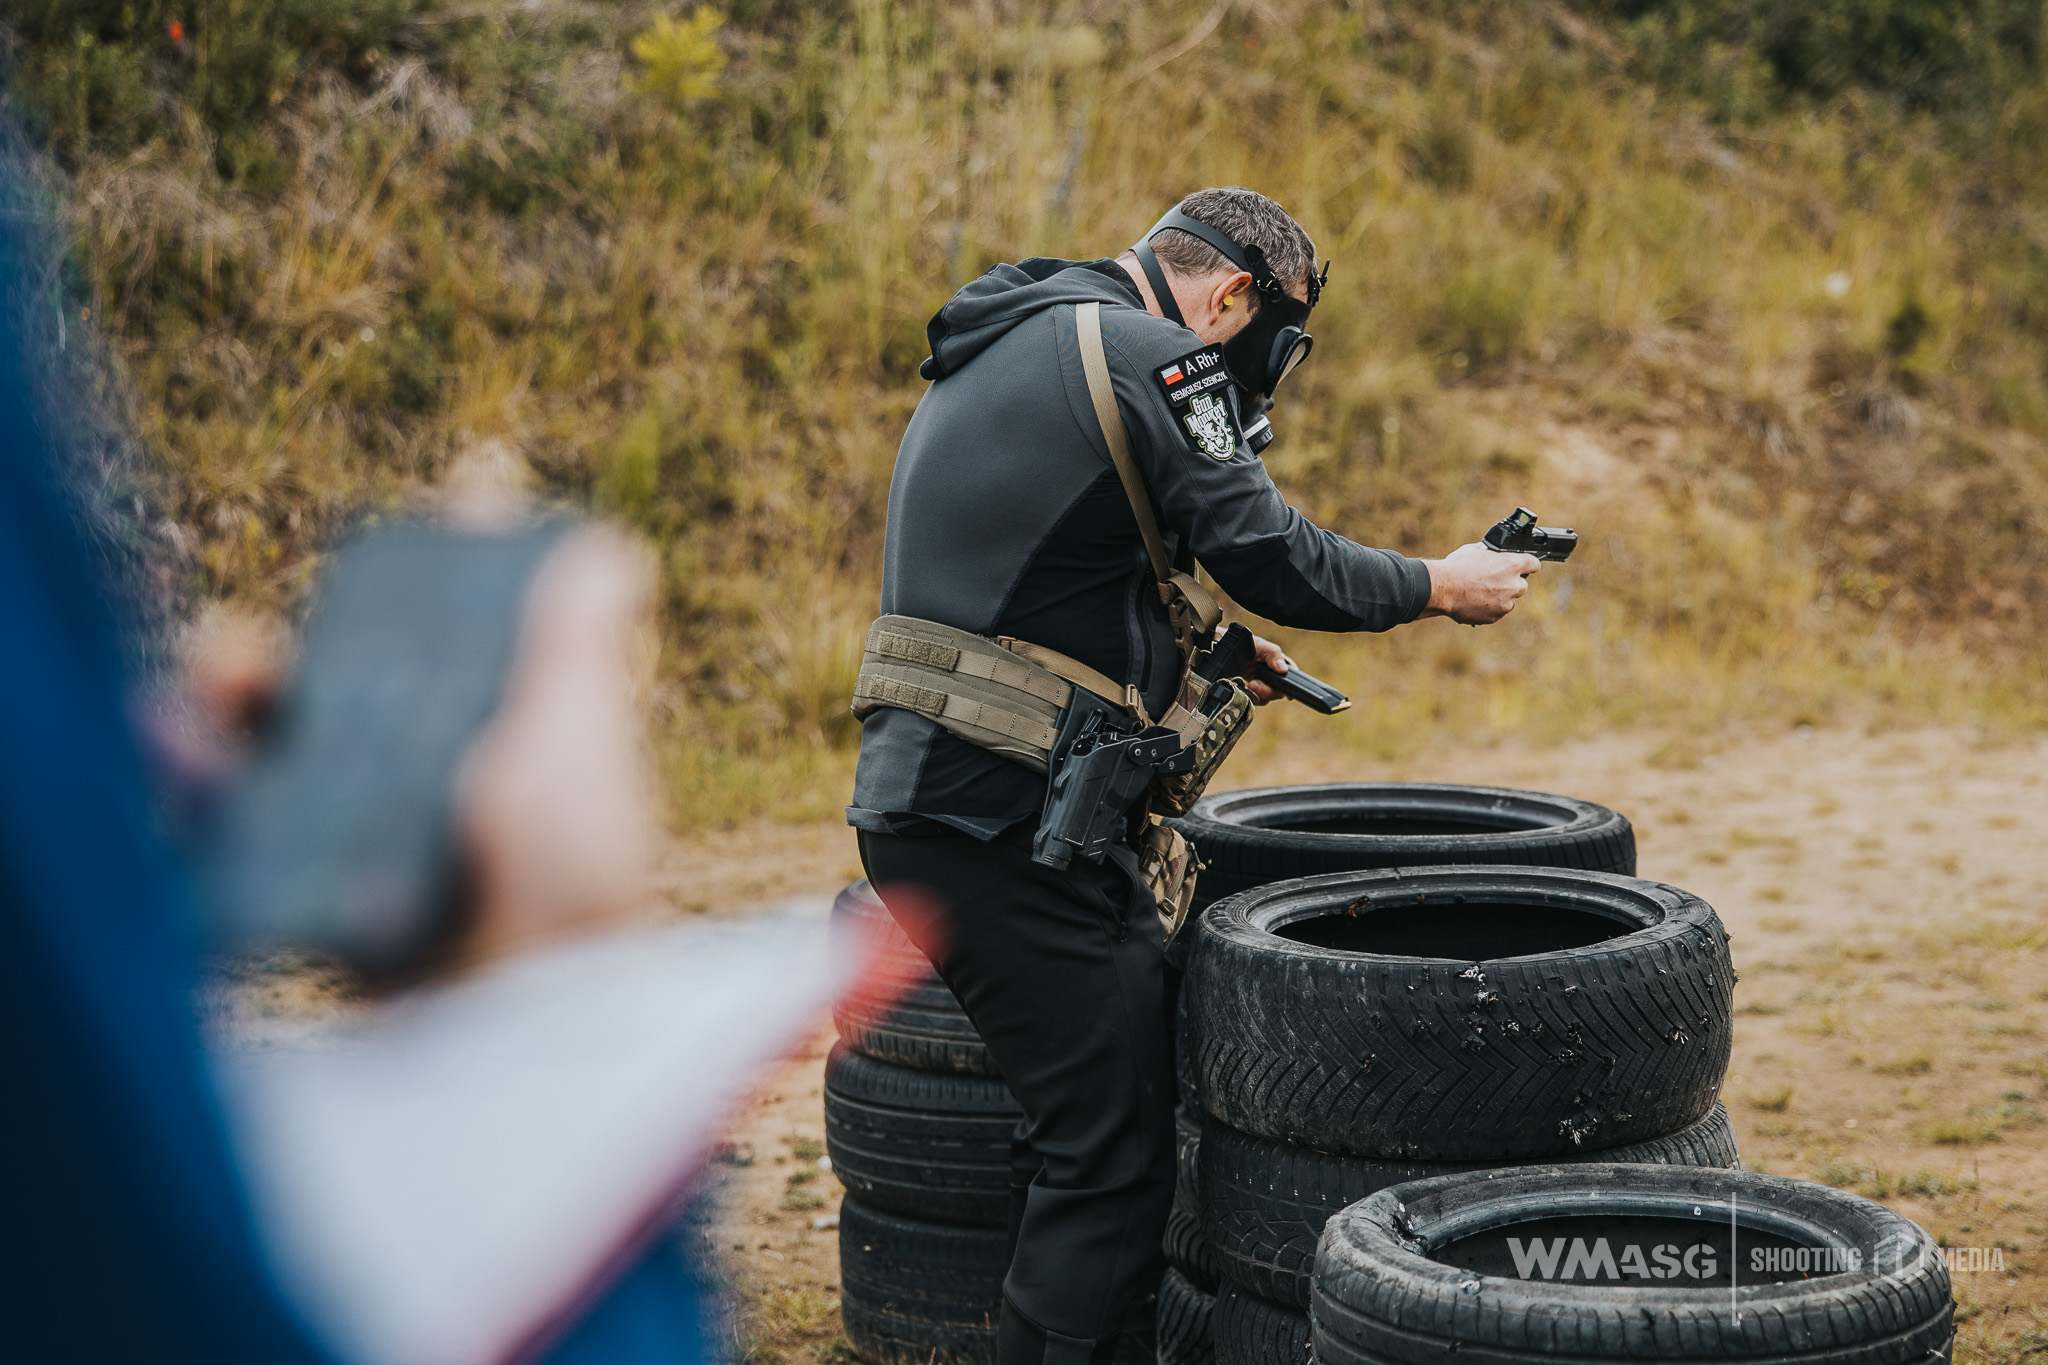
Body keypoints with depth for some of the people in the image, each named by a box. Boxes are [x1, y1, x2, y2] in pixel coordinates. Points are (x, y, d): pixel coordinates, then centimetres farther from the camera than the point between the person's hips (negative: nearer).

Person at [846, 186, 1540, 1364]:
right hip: (1007, 821, -10)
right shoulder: (1147, 357, -10)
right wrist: (1440, 586, 4)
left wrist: (1196, 648, 25)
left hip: (923, 800, 10)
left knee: (1090, 1122, 19)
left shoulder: (1004, 351, 21)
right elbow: (1274, 556, -11)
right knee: (1112, 1155, -6)